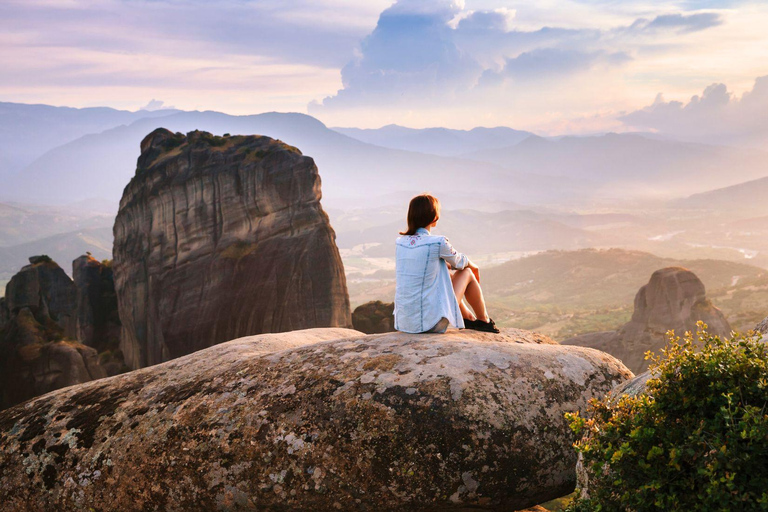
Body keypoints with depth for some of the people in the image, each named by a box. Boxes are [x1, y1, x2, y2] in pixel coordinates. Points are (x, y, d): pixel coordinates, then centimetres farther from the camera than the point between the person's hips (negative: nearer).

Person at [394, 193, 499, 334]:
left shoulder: (400, 242, 2)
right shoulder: (438, 243, -15)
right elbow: (459, 262, 7)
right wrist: (473, 266, 29)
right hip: (430, 323, -6)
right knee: (466, 273, 13)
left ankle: (469, 318, 44)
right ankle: (484, 321, 31)